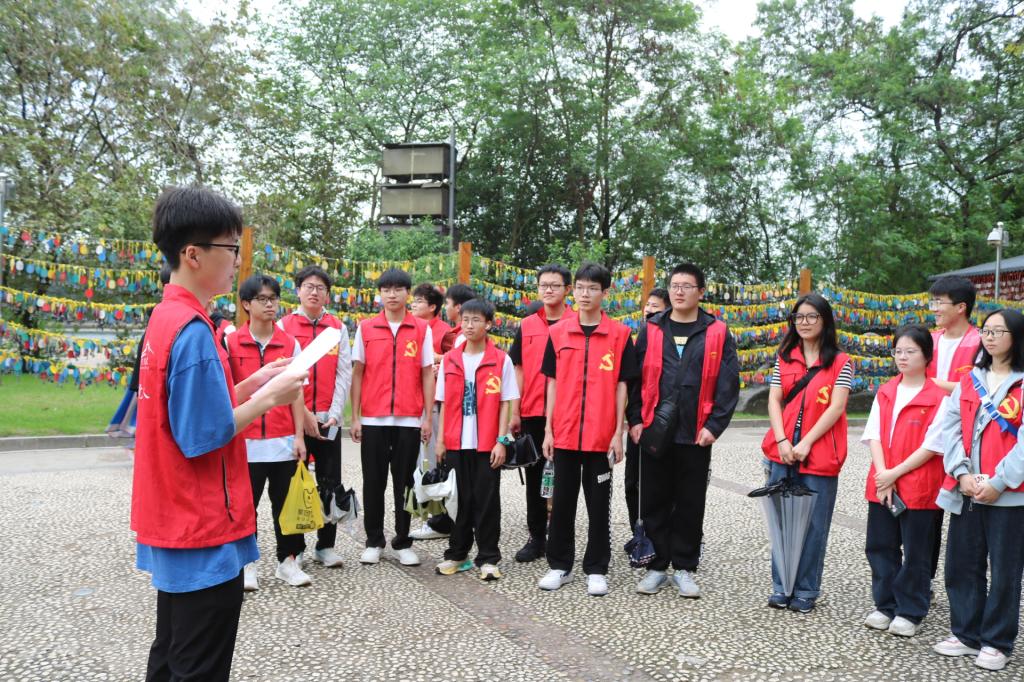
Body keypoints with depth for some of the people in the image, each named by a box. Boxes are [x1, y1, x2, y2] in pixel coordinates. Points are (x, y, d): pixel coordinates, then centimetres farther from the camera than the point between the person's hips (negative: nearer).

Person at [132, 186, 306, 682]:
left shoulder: (166, 316, 8)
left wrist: (252, 383, 7)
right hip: (204, 530, -9)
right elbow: (204, 436, -22)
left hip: (174, 523, 9)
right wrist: (268, 398, -10)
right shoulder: (193, 328, -21)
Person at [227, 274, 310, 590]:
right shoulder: (231, 343, -1)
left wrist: (299, 435, -1)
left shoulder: (291, 344, 3)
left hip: (283, 441, 1)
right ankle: (247, 564, 23)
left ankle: (288, 560, 23)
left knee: (285, 503, 10)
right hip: (245, 441, -1)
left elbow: (296, 394, 4)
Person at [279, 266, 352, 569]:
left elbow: (344, 374, 3)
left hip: (328, 419, 2)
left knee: (330, 484, 6)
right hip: (294, 418, -2)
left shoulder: (338, 328, 7)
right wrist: (303, 413, -11)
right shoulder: (284, 326, 1)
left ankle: (326, 545, 17)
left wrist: (334, 413, -7)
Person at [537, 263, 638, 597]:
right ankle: (560, 565, 24)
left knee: (599, 503, 8)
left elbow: (621, 385, 0)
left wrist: (618, 433, -4)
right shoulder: (558, 332, 4)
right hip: (564, 432, 2)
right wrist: (548, 430, 3)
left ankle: (596, 569, 20)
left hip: (601, 434, -2)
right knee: (562, 501, 11)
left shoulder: (619, 334, -1)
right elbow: (552, 382, 7)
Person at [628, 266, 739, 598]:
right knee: (654, 503, 8)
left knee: (690, 505, 8)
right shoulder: (651, 330, 5)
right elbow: (635, 377, 5)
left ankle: (685, 568, 22)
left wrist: (714, 425, -8)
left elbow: (728, 384, -1)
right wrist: (635, 419, -3)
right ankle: (657, 566, 20)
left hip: (696, 436, -1)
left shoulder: (717, 333, 2)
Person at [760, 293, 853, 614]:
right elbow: (774, 400, 5)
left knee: (813, 524, 3)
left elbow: (836, 407, -7)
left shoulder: (841, 362, 2)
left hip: (819, 454, -3)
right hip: (782, 452, 3)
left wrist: (806, 443, -14)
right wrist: (782, 441, -8)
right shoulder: (784, 358, 12)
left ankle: (806, 591, 16)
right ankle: (781, 586, 18)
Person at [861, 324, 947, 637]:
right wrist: (882, 476, -9)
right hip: (881, 485, 5)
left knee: (915, 552, 6)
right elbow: (874, 436, 3)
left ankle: (911, 613, 20)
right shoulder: (884, 393, 9)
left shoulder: (938, 398, -8)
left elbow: (932, 447, -12)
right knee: (880, 546, 11)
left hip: (919, 487, -5)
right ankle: (886, 606, 26)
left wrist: (895, 474, -14)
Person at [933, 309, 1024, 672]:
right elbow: (951, 427, 4)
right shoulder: (969, 380, 12)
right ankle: (966, 633, 24)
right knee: (961, 564, 10)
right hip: (966, 491, 4)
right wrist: (962, 473, -9)